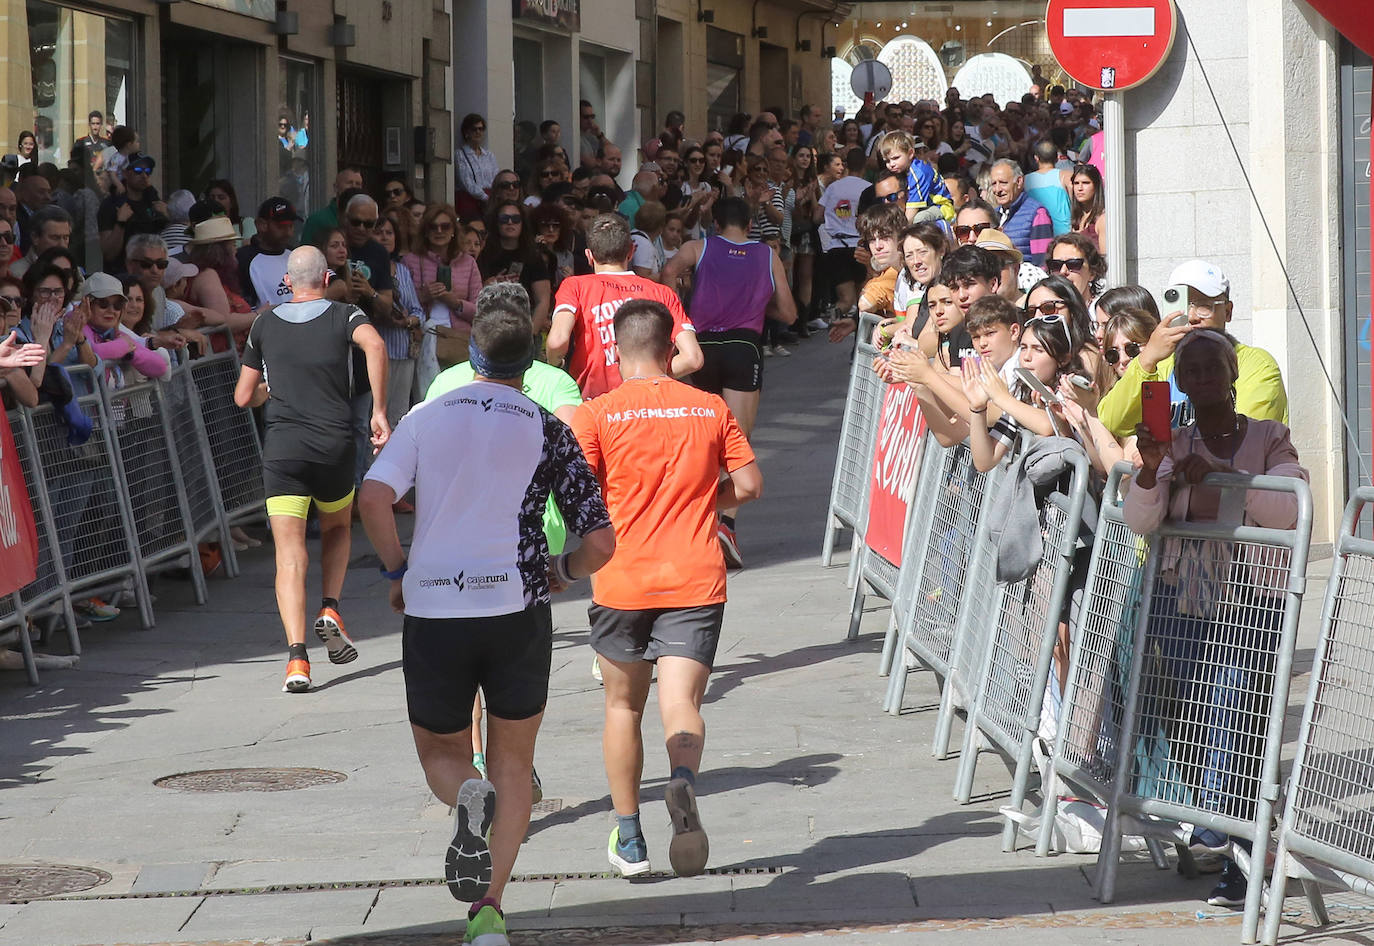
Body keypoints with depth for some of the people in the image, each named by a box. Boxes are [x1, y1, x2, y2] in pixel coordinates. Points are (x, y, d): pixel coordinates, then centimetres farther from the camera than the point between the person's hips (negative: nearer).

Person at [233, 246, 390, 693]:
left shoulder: (264, 324, 12)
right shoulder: (344, 316, 6)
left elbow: (243, 397, 16)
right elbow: (374, 345, -17)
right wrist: (379, 412, -15)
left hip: (282, 448, 0)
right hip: (335, 445, 0)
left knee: (290, 554, -4)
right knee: (337, 528, 28)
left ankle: (296, 656, -18)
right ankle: (330, 610, 8)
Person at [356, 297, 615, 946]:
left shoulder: (426, 417, 6)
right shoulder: (548, 431, 3)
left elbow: (374, 498, -11)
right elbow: (599, 544, -2)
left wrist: (397, 571, 4)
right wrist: (559, 575, 19)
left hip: (433, 614, 0)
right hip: (517, 613, 0)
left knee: (441, 754, 19)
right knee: (512, 764, 16)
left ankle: (466, 797, -18)